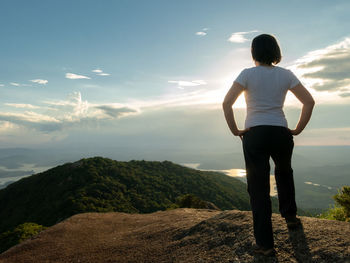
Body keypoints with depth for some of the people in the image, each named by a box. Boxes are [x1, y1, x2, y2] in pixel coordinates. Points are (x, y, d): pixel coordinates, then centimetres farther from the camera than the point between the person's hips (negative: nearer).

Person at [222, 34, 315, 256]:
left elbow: (227, 103, -14)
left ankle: (265, 244, 9)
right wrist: (298, 130, 6)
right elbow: (309, 101, -1)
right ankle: (290, 217, 40)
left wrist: (235, 130, -6)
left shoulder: (248, 74, -4)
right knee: (284, 173, 32)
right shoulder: (286, 74, 4)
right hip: (281, 134, 3)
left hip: (254, 135, -3)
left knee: (258, 188, 4)